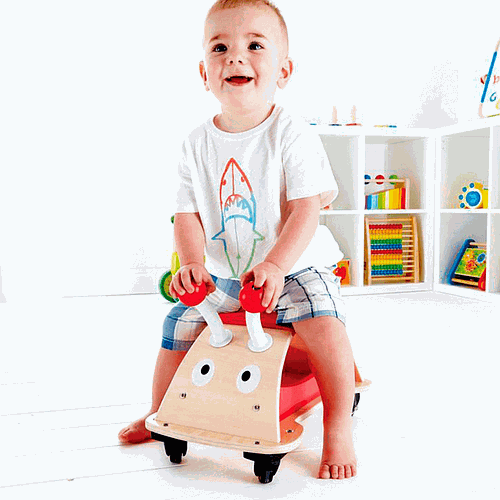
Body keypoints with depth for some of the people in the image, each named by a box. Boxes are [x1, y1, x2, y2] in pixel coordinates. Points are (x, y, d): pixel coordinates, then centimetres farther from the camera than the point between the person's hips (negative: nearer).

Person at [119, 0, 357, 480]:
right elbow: (188, 214, 0)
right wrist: (193, 262, -20)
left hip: (293, 268, -4)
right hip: (222, 277, 4)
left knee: (325, 326, -28)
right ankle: (158, 413, 31)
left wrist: (274, 266, -32)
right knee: (178, 327, 3)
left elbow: (306, 210, -19)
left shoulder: (292, 135, -13)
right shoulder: (197, 144, -1)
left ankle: (338, 429, -6)